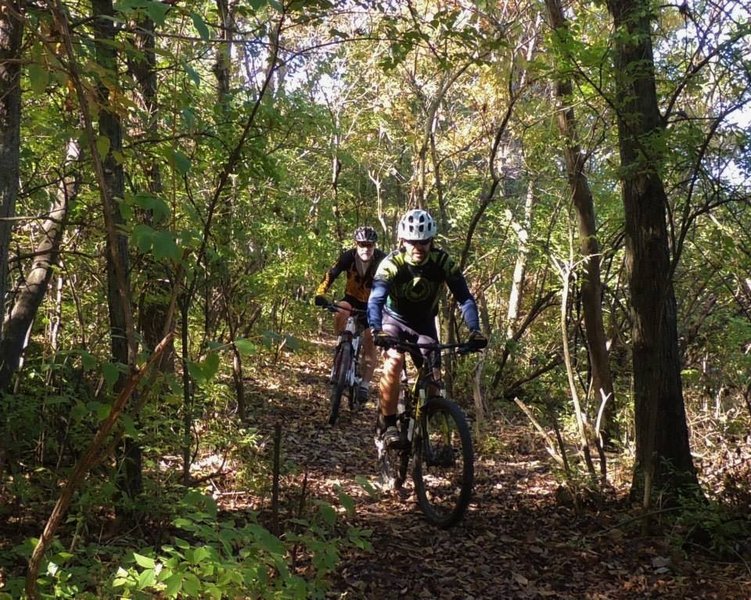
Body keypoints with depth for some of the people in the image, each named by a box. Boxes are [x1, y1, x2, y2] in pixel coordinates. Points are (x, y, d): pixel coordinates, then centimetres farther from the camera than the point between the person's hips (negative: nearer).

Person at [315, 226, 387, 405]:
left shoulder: (382, 260, -23)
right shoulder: (349, 256, -21)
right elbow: (331, 275, -26)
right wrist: (320, 294, -42)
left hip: (372, 304, 0)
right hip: (352, 299, 0)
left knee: (369, 342, -7)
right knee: (340, 312, -34)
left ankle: (365, 385, -1)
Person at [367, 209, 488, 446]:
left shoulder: (442, 262, -22)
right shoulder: (392, 264, -28)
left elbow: (464, 297, -24)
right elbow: (375, 300, -38)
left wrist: (475, 330, -40)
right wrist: (377, 331, -57)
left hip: (424, 324, 2)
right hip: (395, 319, -2)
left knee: (433, 377, -9)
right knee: (394, 362, -29)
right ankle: (387, 424, -15)